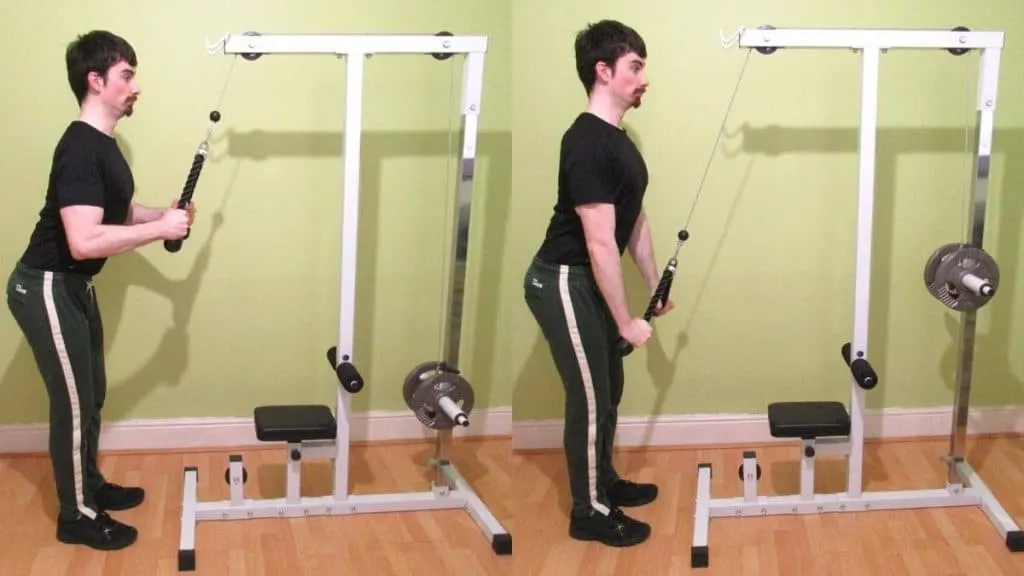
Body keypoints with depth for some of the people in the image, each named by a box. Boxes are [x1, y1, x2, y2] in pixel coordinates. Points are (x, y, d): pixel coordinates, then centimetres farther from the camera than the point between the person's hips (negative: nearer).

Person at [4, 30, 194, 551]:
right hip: (46, 288, -10)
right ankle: (78, 516, 11)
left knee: (91, 394, 19)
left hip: (72, 286, 10)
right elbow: (84, 241, -34)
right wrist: (160, 229, -25)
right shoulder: (80, 149, -25)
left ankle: (90, 486, 35)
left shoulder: (102, 144, 8)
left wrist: (163, 215, 4)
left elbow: (117, 214, 23)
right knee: (74, 402, -1)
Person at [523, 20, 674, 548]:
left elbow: (634, 221, 19)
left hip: (587, 281, 10)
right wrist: (626, 321, -22)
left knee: (608, 388, 21)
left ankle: (604, 481, 38)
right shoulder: (588, 143, -25)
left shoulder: (616, 139, 9)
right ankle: (590, 512, 10)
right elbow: (601, 242, -26)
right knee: (591, 397, -2)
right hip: (563, 282, -10)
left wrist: (656, 285, 21)